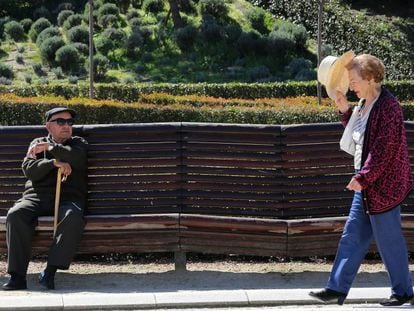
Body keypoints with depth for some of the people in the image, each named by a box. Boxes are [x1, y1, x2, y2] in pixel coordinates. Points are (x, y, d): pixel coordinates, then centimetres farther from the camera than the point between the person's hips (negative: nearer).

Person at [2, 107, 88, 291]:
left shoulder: (78, 143, 22)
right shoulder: (38, 143, 24)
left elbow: (78, 159, -4)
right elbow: (29, 170, 5)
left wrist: (50, 147, 1)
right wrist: (54, 162, -9)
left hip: (68, 197, -1)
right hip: (37, 196, 1)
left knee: (73, 217, -37)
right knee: (15, 215, -30)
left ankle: (50, 272, -38)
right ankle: (17, 276, -33)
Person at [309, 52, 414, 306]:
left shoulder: (388, 106, -19)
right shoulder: (365, 104, 10)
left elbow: (384, 149, -23)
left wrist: (363, 177, -22)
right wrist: (344, 111, 8)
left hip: (383, 185, -10)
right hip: (367, 184, 10)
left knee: (389, 240, 1)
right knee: (352, 236, 10)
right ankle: (337, 288, 14)